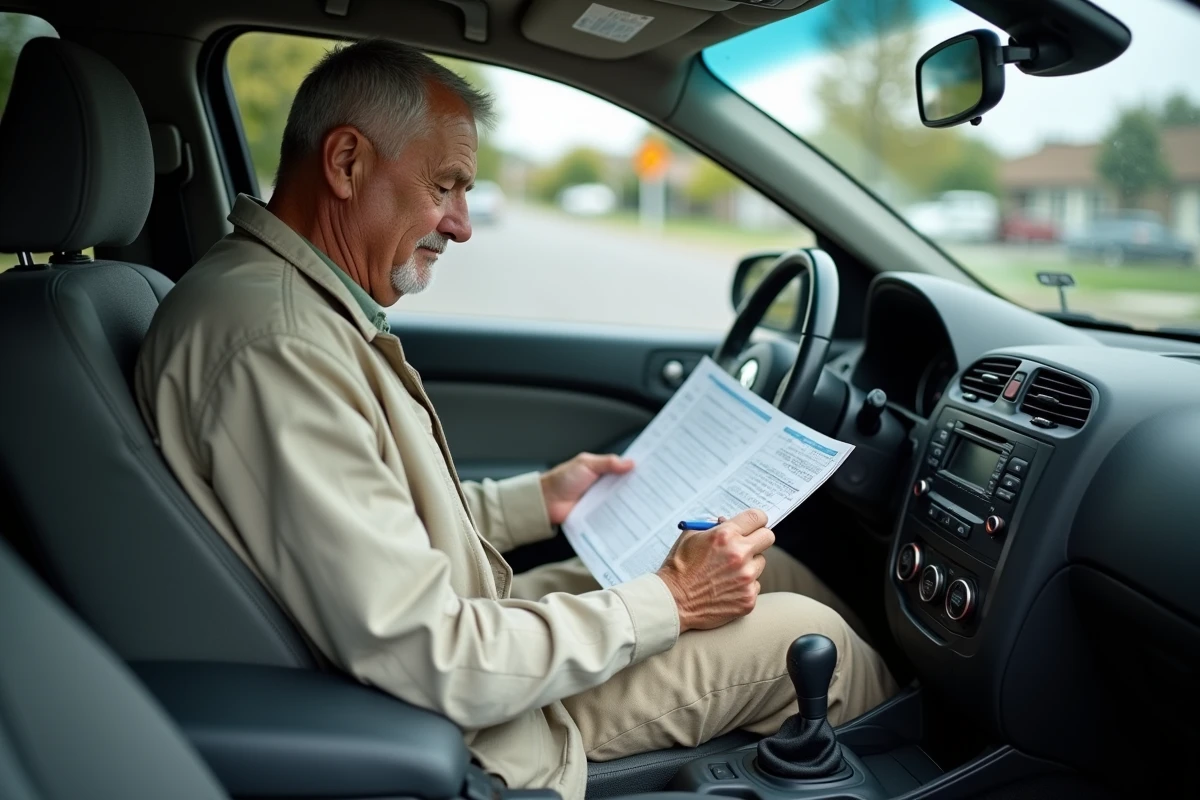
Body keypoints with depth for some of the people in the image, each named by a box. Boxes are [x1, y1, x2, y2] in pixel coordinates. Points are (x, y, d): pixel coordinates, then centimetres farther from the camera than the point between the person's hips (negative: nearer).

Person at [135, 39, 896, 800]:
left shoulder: (296, 294, 5)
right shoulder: (274, 343, -29)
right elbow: (426, 664, -30)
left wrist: (537, 500, 8)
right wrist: (666, 604, -21)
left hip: (463, 631, 9)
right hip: (465, 737, -9)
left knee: (762, 564, 10)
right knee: (806, 639, -2)